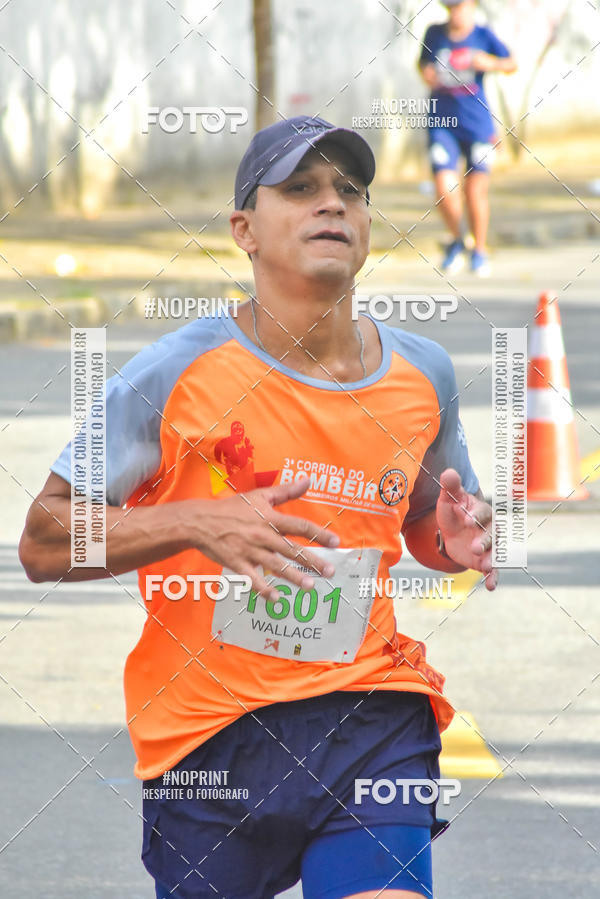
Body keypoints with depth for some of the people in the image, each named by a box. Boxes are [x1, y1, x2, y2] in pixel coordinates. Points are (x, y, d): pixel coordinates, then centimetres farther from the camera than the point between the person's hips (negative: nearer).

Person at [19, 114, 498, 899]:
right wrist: (196, 524, -21)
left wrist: (461, 536, -1)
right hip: (209, 736, -2)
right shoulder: (175, 374, -7)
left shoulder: (423, 373, 5)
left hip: (373, 719, 2)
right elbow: (43, 543, -6)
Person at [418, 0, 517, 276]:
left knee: (476, 191, -1)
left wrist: (491, 63, -17)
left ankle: (480, 250, 20)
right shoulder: (435, 33, 3)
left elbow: (511, 64, 3)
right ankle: (456, 241, 16)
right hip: (442, 125, 1)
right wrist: (425, 72, -4)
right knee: (444, 189, -11)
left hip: (477, 125, -1)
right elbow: (423, 61, 19)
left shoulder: (483, 35, -2)